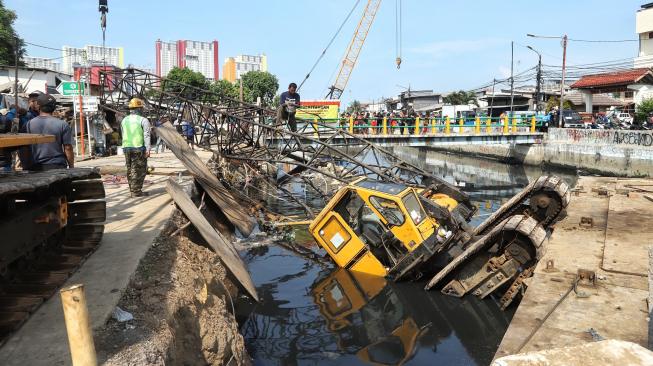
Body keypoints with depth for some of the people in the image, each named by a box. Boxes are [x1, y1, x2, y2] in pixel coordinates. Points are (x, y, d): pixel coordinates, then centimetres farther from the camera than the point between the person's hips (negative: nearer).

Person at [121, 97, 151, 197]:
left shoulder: (124, 120, 13)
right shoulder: (143, 120, -6)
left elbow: (123, 135, 15)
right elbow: (146, 136, -13)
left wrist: (126, 146, 19)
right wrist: (147, 149, -16)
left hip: (127, 148, 6)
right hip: (139, 148, -6)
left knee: (130, 170, 12)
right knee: (139, 170, -2)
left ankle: (133, 190, 18)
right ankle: (136, 191, -3)